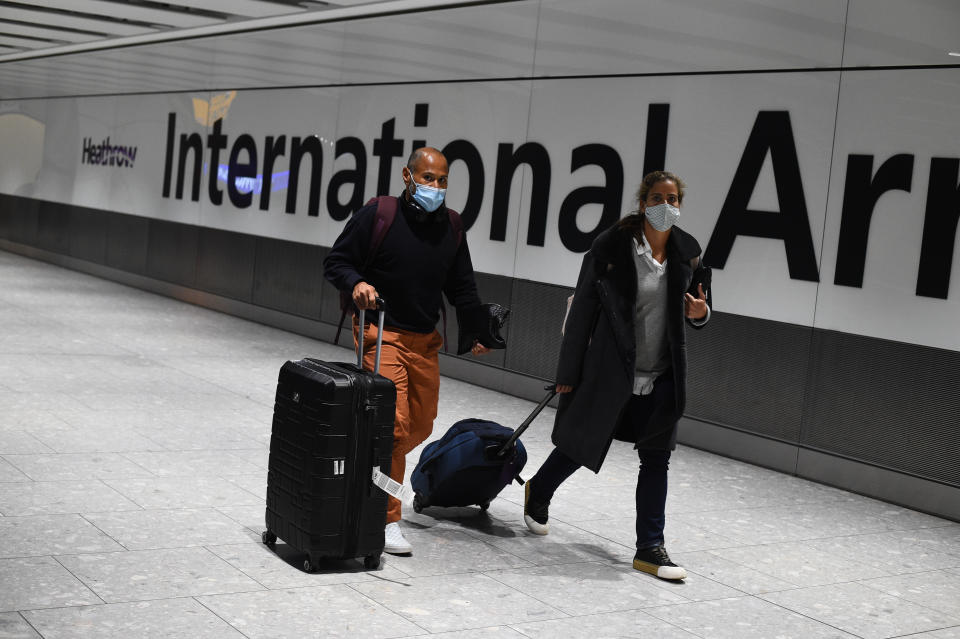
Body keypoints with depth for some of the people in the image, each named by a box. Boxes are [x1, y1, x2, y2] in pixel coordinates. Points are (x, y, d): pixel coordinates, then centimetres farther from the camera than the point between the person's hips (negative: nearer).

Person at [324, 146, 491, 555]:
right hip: (382, 334, -6)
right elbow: (336, 262, -3)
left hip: (425, 340, 6)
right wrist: (356, 283, -24)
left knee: (421, 426, 12)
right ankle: (387, 521, -6)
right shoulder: (377, 215, -7)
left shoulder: (451, 227, 8)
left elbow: (462, 285, 15)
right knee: (394, 424, -14)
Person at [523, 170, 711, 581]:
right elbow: (582, 311, -8)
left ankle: (650, 548, 12)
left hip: (662, 377, 4)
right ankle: (538, 492, 42)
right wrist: (568, 372, -6)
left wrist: (699, 313, -10)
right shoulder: (610, 247, -13)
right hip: (609, 370, -4)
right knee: (583, 444, 12)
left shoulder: (687, 252, 1)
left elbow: (693, 306, 16)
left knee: (656, 459, 4)